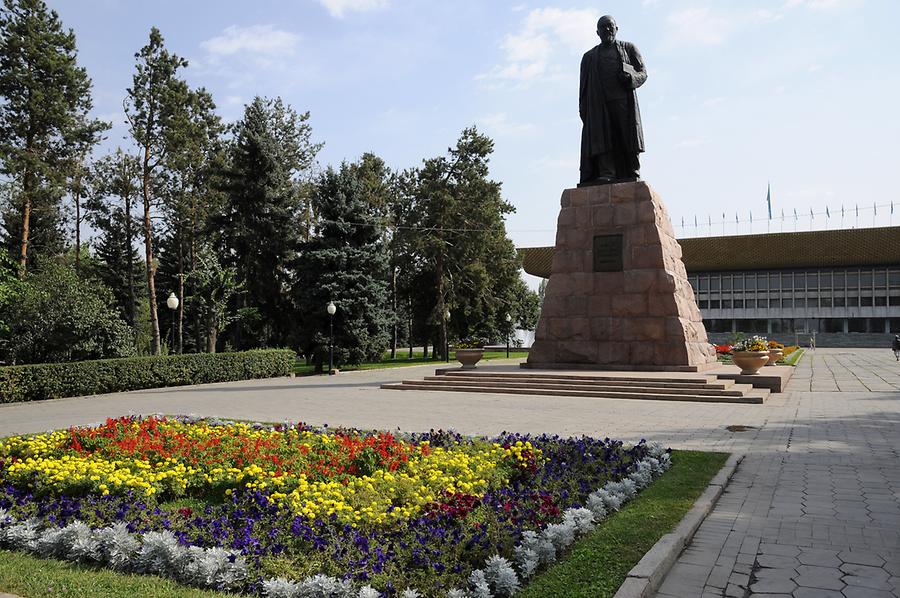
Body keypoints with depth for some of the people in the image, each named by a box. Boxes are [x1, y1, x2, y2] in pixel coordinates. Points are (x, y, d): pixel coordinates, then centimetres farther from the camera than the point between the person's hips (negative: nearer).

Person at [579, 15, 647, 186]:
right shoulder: (589, 56, 23)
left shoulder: (629, 48, 20)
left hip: (623, 100, -1)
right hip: (598, 104, 1)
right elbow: (583, 86, 16)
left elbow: (643, 73, 12)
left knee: (627, 138, -12)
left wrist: (629, 76, -12)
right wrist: (583, 110, 3)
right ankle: (606, 175, -24)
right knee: (602, 137, -15)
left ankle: (632, 175, -16)